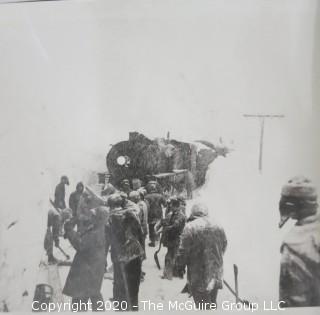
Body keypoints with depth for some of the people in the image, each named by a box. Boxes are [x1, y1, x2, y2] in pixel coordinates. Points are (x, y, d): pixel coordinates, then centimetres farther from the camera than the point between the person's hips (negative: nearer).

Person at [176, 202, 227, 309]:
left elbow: (183, 250, -14)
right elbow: (223, 248, 14)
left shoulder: (190, 227, -14)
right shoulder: (219, 228, 4)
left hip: (199, 276, -6)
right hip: (216, 276, 6)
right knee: (212, 304, 23)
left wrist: (180, 266, 1)